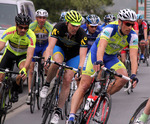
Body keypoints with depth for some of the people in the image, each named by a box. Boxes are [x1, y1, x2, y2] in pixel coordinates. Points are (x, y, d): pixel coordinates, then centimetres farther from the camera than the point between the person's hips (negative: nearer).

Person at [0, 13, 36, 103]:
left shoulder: (31, 36, -32)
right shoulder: (9, 32, -29)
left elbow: (29, 55, -38)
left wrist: (24, 69, -56)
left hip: (22, 55, -2)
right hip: (10, 52, 2)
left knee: (23, 69, -32)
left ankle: (15, 90, -9)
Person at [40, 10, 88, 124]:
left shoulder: (82, 34, -32)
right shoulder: (59, 27, -31)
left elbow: (82, 55, -37)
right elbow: (51, 46, -38)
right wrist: (46, 60, -55)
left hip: (74, 55, 0)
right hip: (60, 48, 0)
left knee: (67, 80, -14)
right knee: (57, 62, -36)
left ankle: (58, 111, -6)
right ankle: (46, 85, -10)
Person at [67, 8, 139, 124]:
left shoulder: (133, 35, -19)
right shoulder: (110, 29, -30)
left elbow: (133, 56, -28)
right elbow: (102, 46, -45)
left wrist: (134, 74, -44)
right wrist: (99, 61, -64)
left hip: (112, 58, 4)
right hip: (96, 53, -4)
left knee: (124, 78, -25)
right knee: (84, 86, -13)